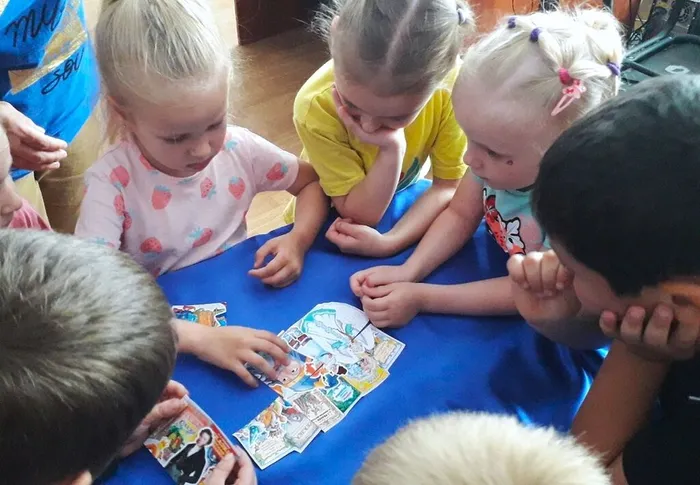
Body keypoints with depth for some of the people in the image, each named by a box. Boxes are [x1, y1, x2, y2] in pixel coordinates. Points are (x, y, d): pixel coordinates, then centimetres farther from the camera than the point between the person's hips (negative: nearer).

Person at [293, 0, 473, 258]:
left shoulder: (453, 83, -26)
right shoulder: (316, 106, -29)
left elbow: (448, 187, -15)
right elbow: (358, 215, -21)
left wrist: (389, 242, -29)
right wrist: (391, 150, -35)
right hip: (331, 222, -2)